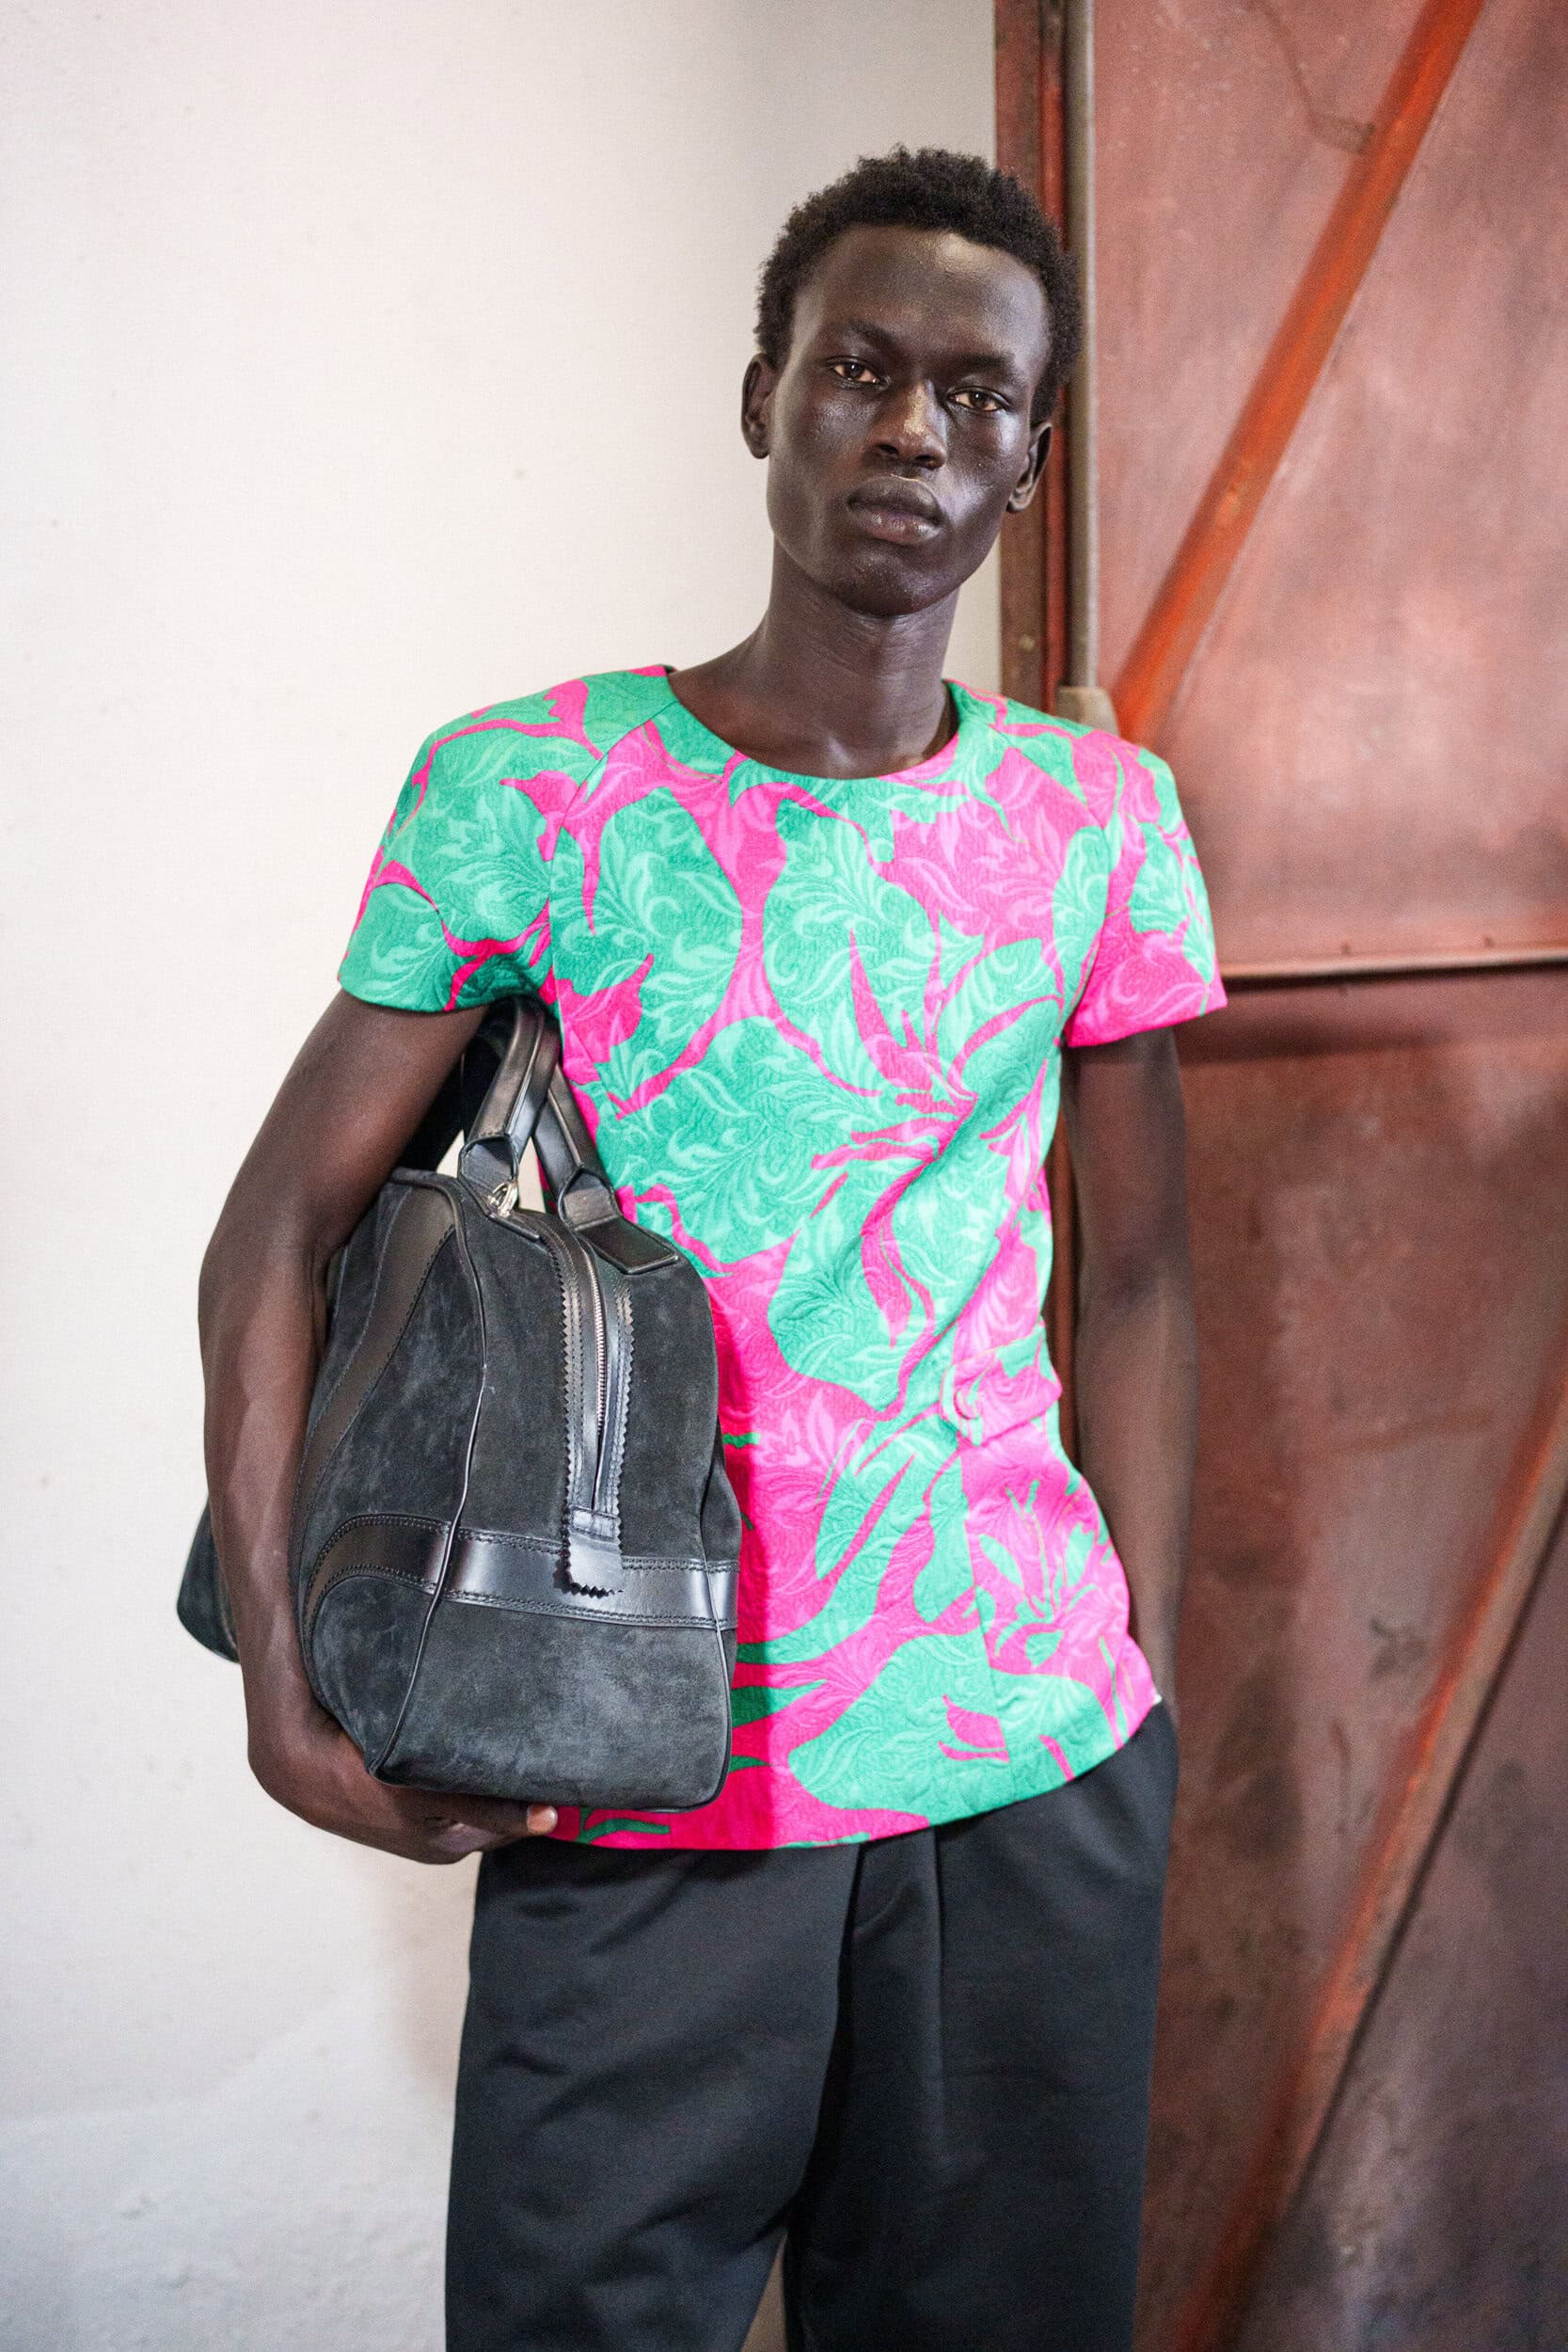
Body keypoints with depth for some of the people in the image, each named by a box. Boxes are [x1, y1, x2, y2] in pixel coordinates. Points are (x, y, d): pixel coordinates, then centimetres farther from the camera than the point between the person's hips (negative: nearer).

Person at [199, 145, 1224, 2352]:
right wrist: (283, 1682, -10)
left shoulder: (1098, 817, 4)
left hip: (1031, 1757, 3)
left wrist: (1143, 1676, 6)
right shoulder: (521, 789, -4)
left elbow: (1134, 1278, 9)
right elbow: (280, 1233, -2)